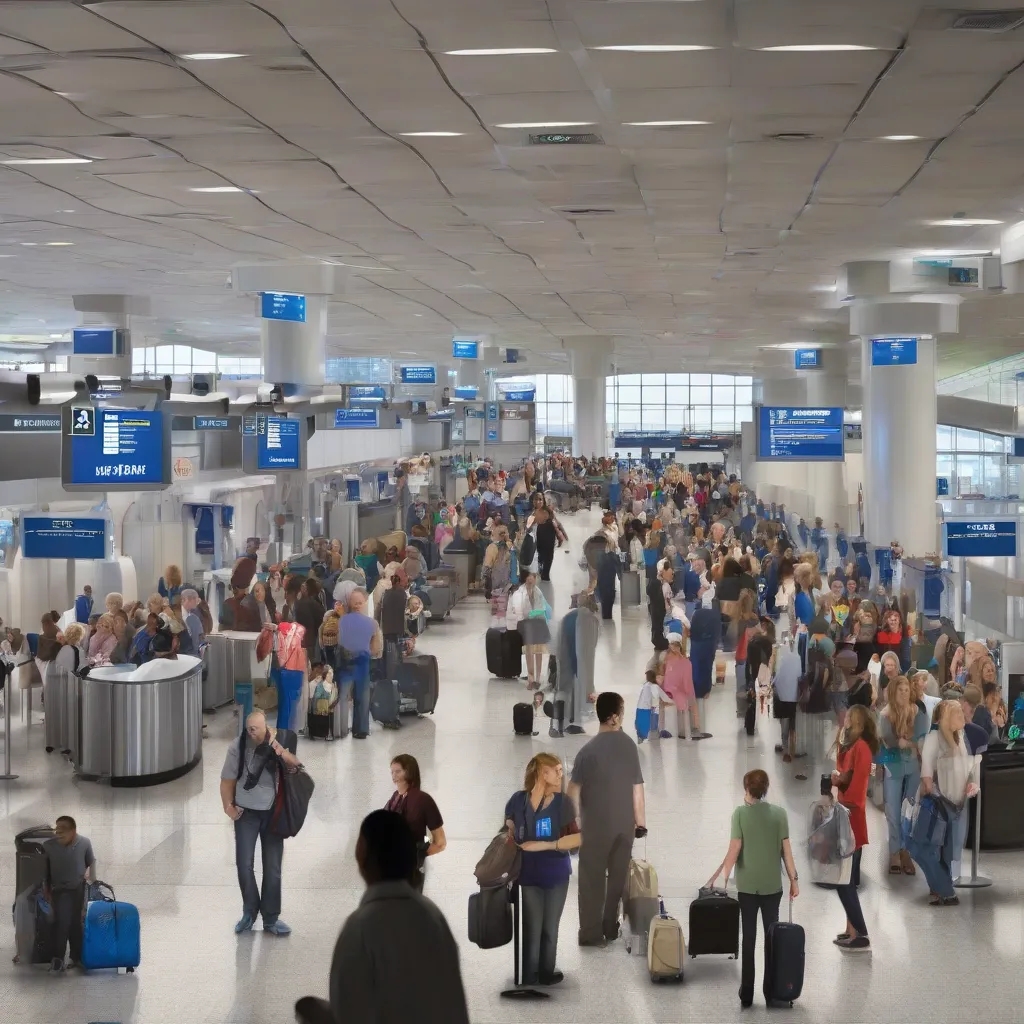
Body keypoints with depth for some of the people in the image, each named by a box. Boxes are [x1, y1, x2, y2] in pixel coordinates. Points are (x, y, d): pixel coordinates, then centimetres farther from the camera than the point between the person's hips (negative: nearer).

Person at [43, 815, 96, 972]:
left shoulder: (84, 843, -11)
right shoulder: (48, 846, -14)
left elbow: (91, 862, 4)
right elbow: (44, 870, -3)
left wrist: (93, 882, 6)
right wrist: (47, 890, -1)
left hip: (79, 888, 2)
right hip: (60, 890, -2)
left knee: (76, 923, 9)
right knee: (62, 922, -13)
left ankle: (77, 957, 19)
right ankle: (57, 958, -10)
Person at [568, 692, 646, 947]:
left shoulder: (588, 750, -15)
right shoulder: (629, 745, -4)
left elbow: (574, 789, -14)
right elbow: (637, 787, 2)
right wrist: (641, 821, 11)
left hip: (596, 826, -4)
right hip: (625, 824, 4)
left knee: (592, 879, 6)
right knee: (618, 877, 15)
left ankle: (592, 933, 9)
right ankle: (610, 928, 24)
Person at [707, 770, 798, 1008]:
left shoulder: (740, 813, -8)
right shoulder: (779, 813, -3)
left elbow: (734, 850, -11)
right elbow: (786, 850, -2)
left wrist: (719, 877, -5)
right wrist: (794, 879, 7)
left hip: (747, 885, -1)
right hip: (772, 885, 1)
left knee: (748, 938, 6)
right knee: (771, 937, 9)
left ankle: (746, 995, 8)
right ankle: (771, 993, 11)